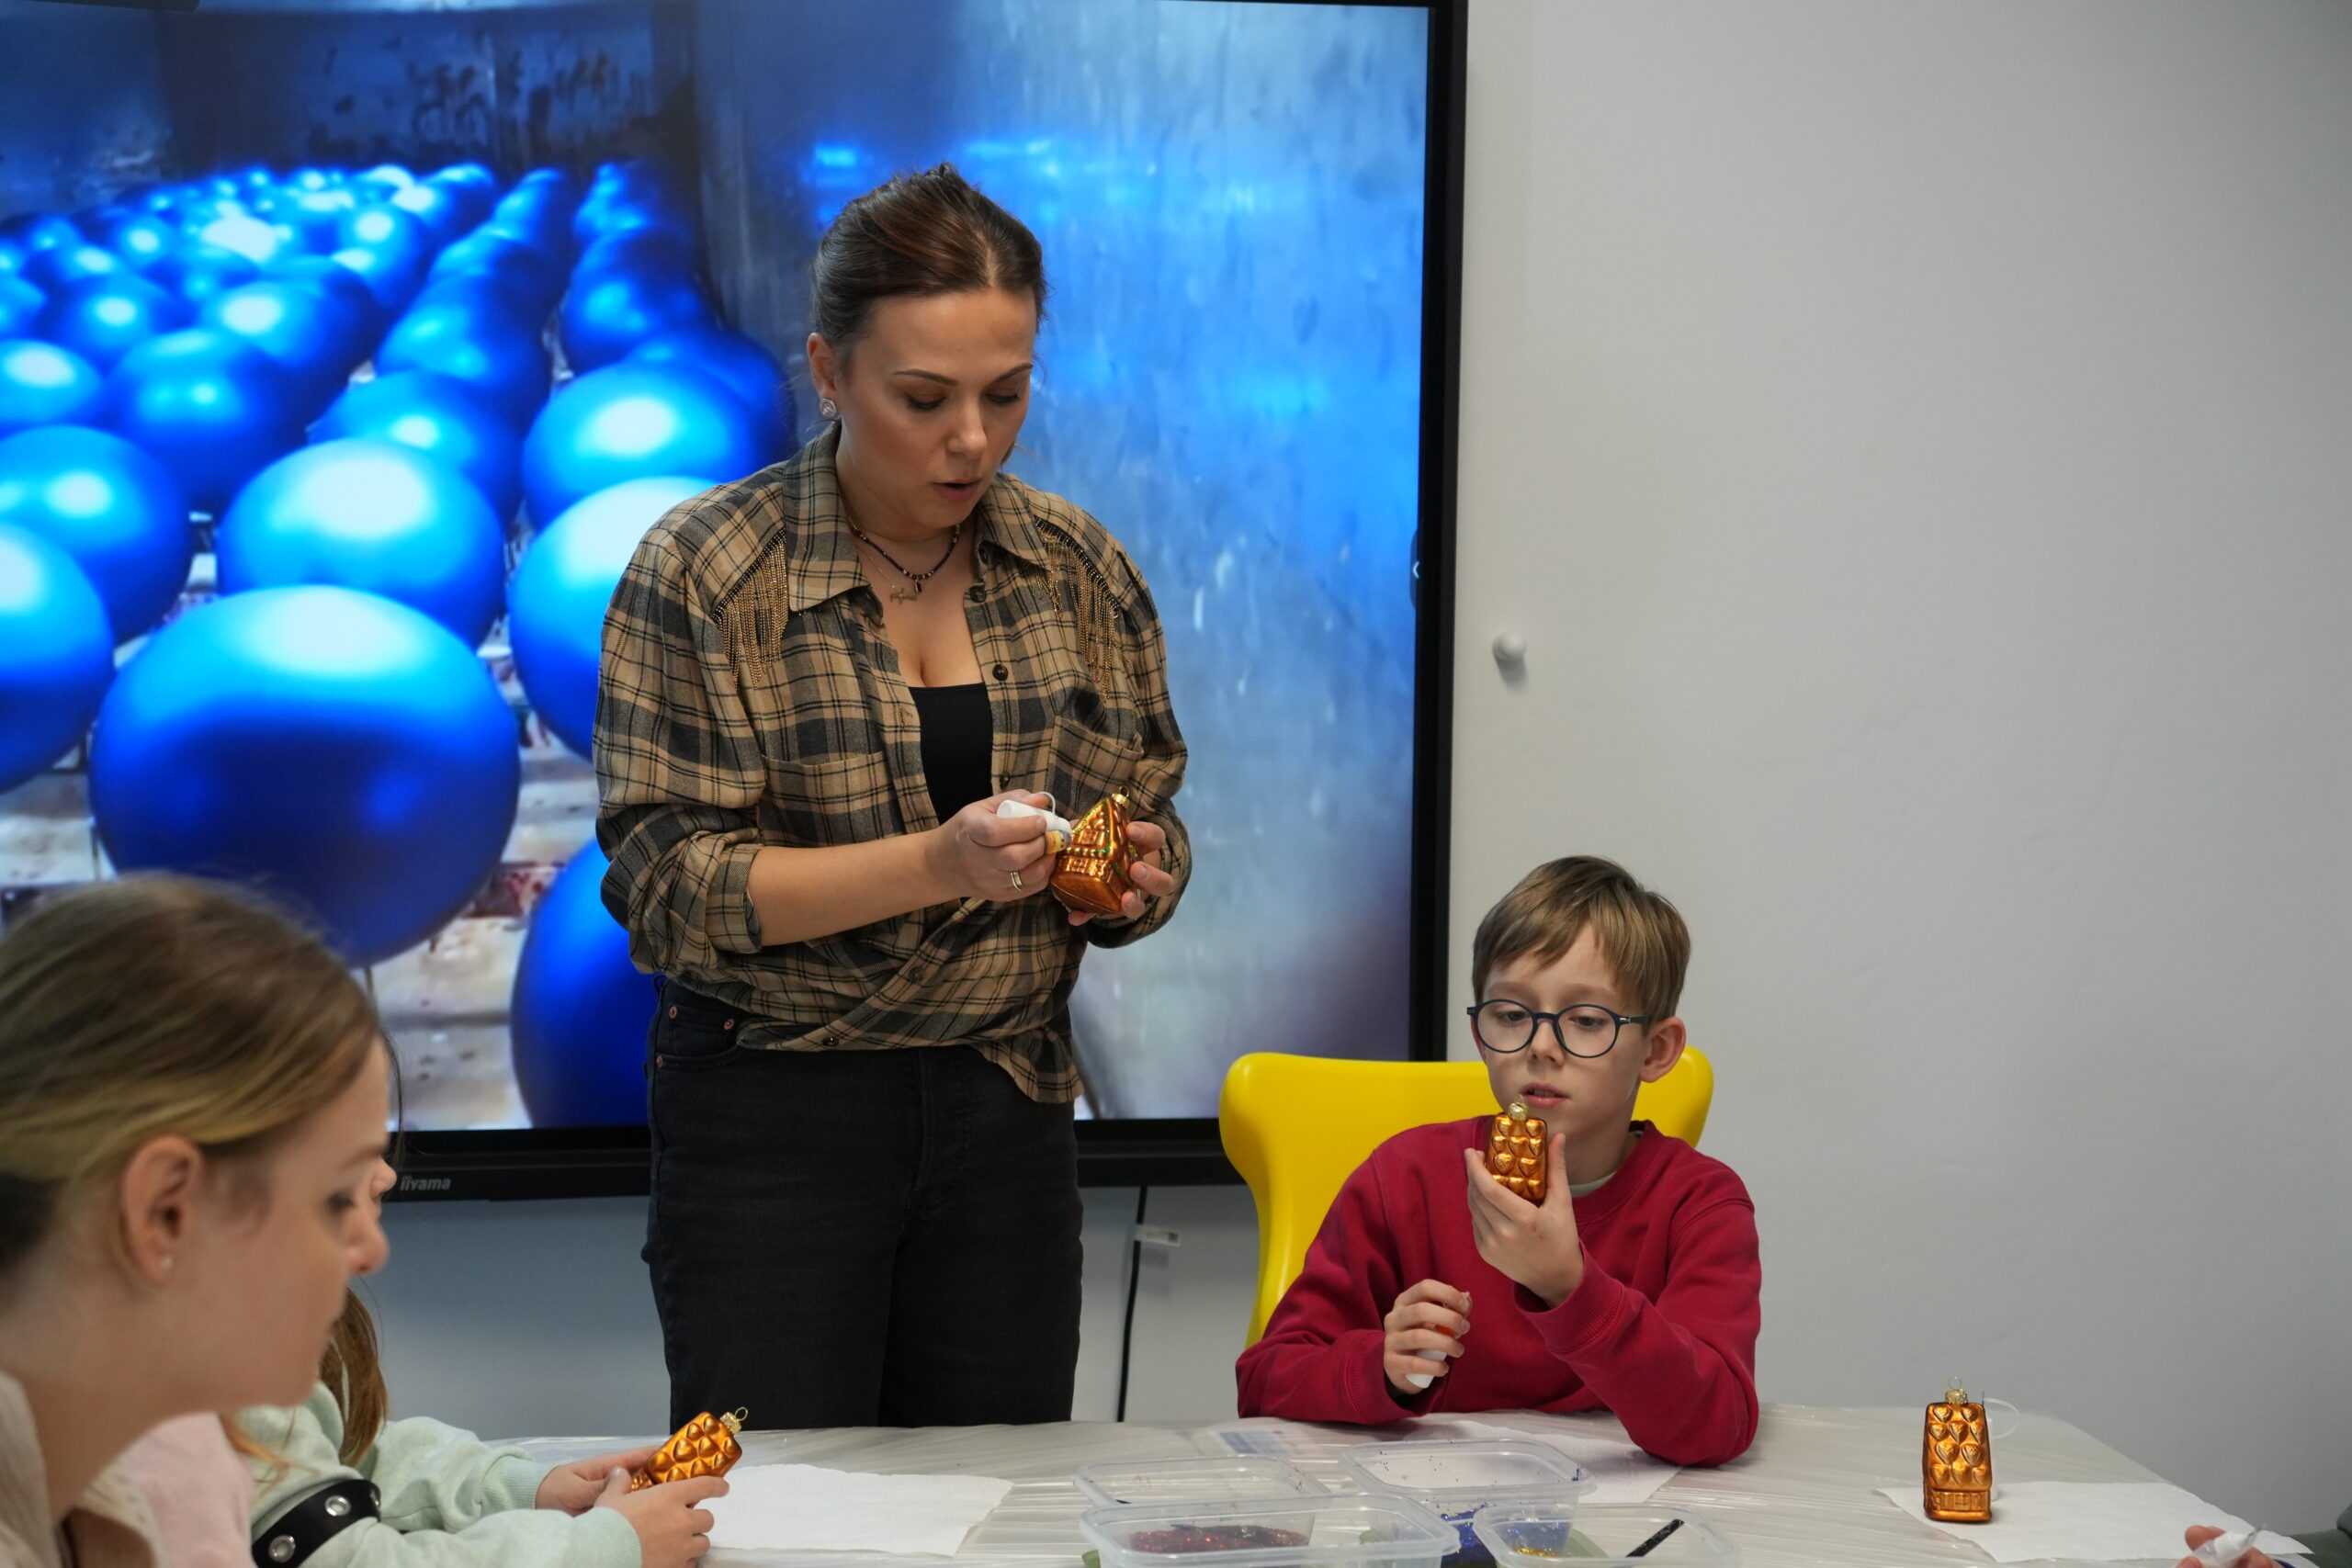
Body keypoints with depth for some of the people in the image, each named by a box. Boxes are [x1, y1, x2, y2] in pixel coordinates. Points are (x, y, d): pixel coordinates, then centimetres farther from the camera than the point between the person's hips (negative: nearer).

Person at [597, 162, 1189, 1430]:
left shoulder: (1079, 569, 6)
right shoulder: (703, 571, -6)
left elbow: (1154, 824, 15)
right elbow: (664, 883, -12)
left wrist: (1134, 880, -9)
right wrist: (935, 864, -23)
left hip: (1007, 1109, 4)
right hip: (774, 1115, -3)